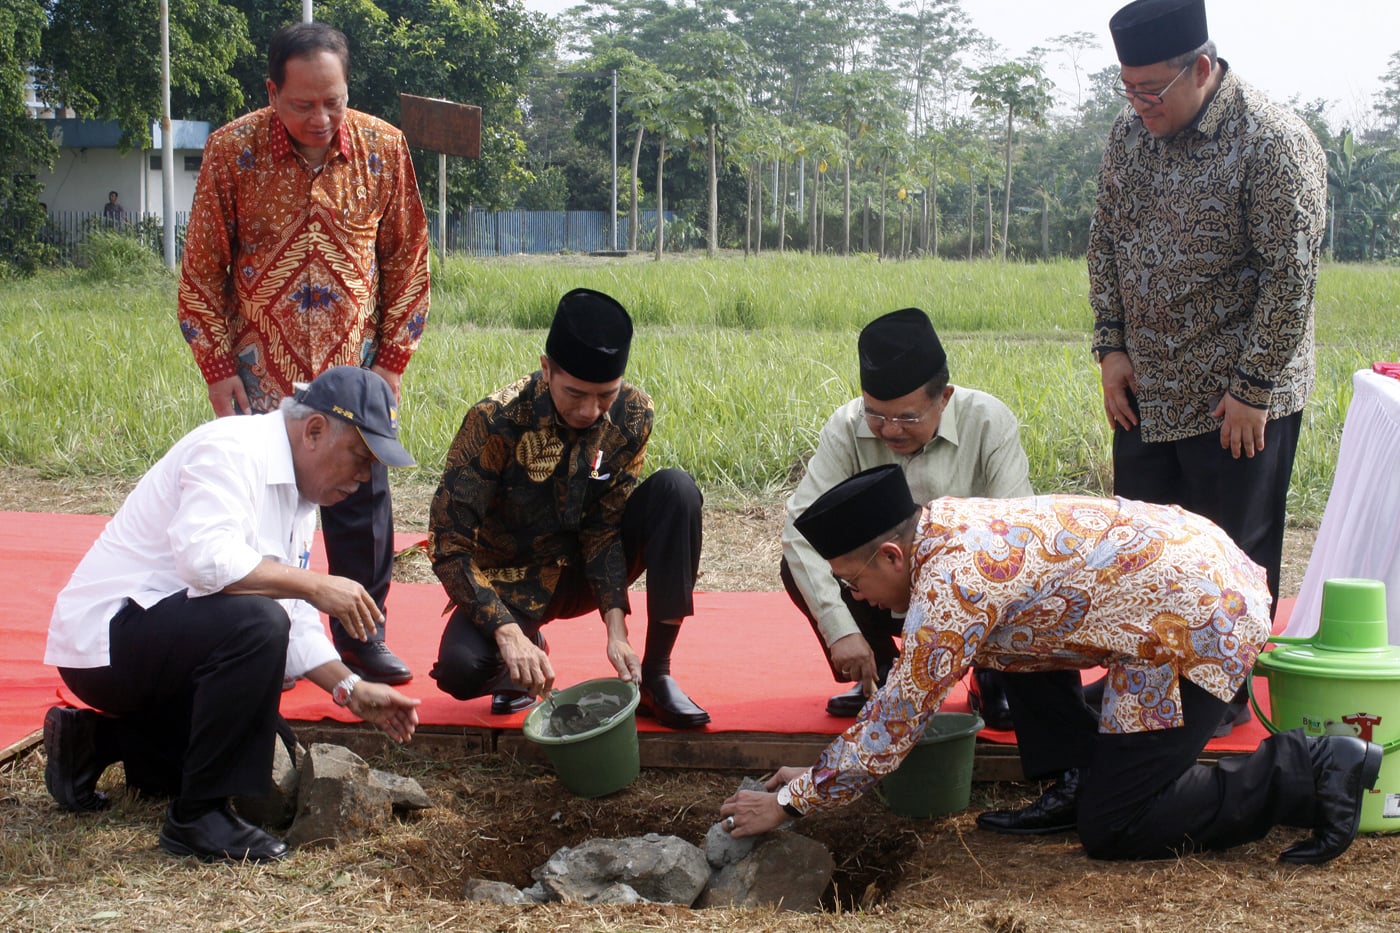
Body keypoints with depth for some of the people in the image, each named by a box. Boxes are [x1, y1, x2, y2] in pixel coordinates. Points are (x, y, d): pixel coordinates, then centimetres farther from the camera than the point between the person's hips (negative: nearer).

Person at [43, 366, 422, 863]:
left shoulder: (297, 493, 10)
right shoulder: (232, 450, -19)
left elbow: (292, 619, 10)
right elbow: (204, 556, -35)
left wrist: (350, 689, -2)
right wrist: (314, 586, -28)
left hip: (164, 645, 10)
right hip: (106, 635, -10)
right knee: (255, 623, -32)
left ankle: (92, 742, 19)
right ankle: (198, 818, -21)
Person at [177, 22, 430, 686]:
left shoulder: (383, 148, -4)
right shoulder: (232, 150, -8)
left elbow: (407, 258, 6)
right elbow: (202, 270, -1)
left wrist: (393, 357, 1)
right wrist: (217, 370, -4)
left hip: (354, 369, 1)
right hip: (262, 374, -1)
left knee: (362, 507, 7)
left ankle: (362, 638, 22)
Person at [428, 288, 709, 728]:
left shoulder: (632, 415, -14)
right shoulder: (496, 421, -25)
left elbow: (605, 527, -12)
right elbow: (450, 543, -24)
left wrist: (616, 626, -25)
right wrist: (508, 634, -35)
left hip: (591, 571, 3)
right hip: (514, 581, -3)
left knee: (676, 490, -23)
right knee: (460, 670, -33)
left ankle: (655, 673, -16)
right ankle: (526, 645, 6)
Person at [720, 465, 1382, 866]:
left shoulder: (953, 584, -20)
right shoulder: (944, 526, 9)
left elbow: (895, 724, -15)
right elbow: (908, 692, 20)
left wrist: (793, 801, -5)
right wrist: (821, 773, 20)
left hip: (1199, 626, -10)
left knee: (1110, 830, -4)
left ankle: (1306, 774, -2)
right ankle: (1076, 784, 17)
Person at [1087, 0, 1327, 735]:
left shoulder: (1273, 143, -17)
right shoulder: (1130, 132, 3)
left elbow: (1292, 276, -18)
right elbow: (1105, 241, 12)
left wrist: (1253, 388, -17)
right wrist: (1111, 346, 2)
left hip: (1237, 403, -6)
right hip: (1145, 392, 6)